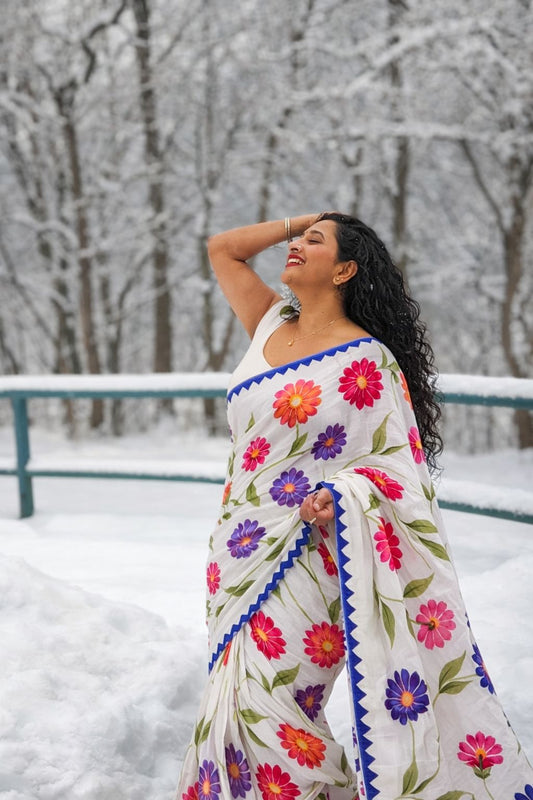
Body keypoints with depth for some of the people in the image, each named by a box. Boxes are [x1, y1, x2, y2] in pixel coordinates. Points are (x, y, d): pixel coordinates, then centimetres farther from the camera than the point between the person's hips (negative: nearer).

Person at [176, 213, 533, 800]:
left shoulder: (369, 362, -7)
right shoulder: (271, 328, 11)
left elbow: (403, 462, -8)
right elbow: (222, 249, 20)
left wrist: (342, 495, -25)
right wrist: (298, 220, 15)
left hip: (302, 559, -7)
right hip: (239, 553, 7)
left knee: (258, 704, -12)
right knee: (236, 702, 10)